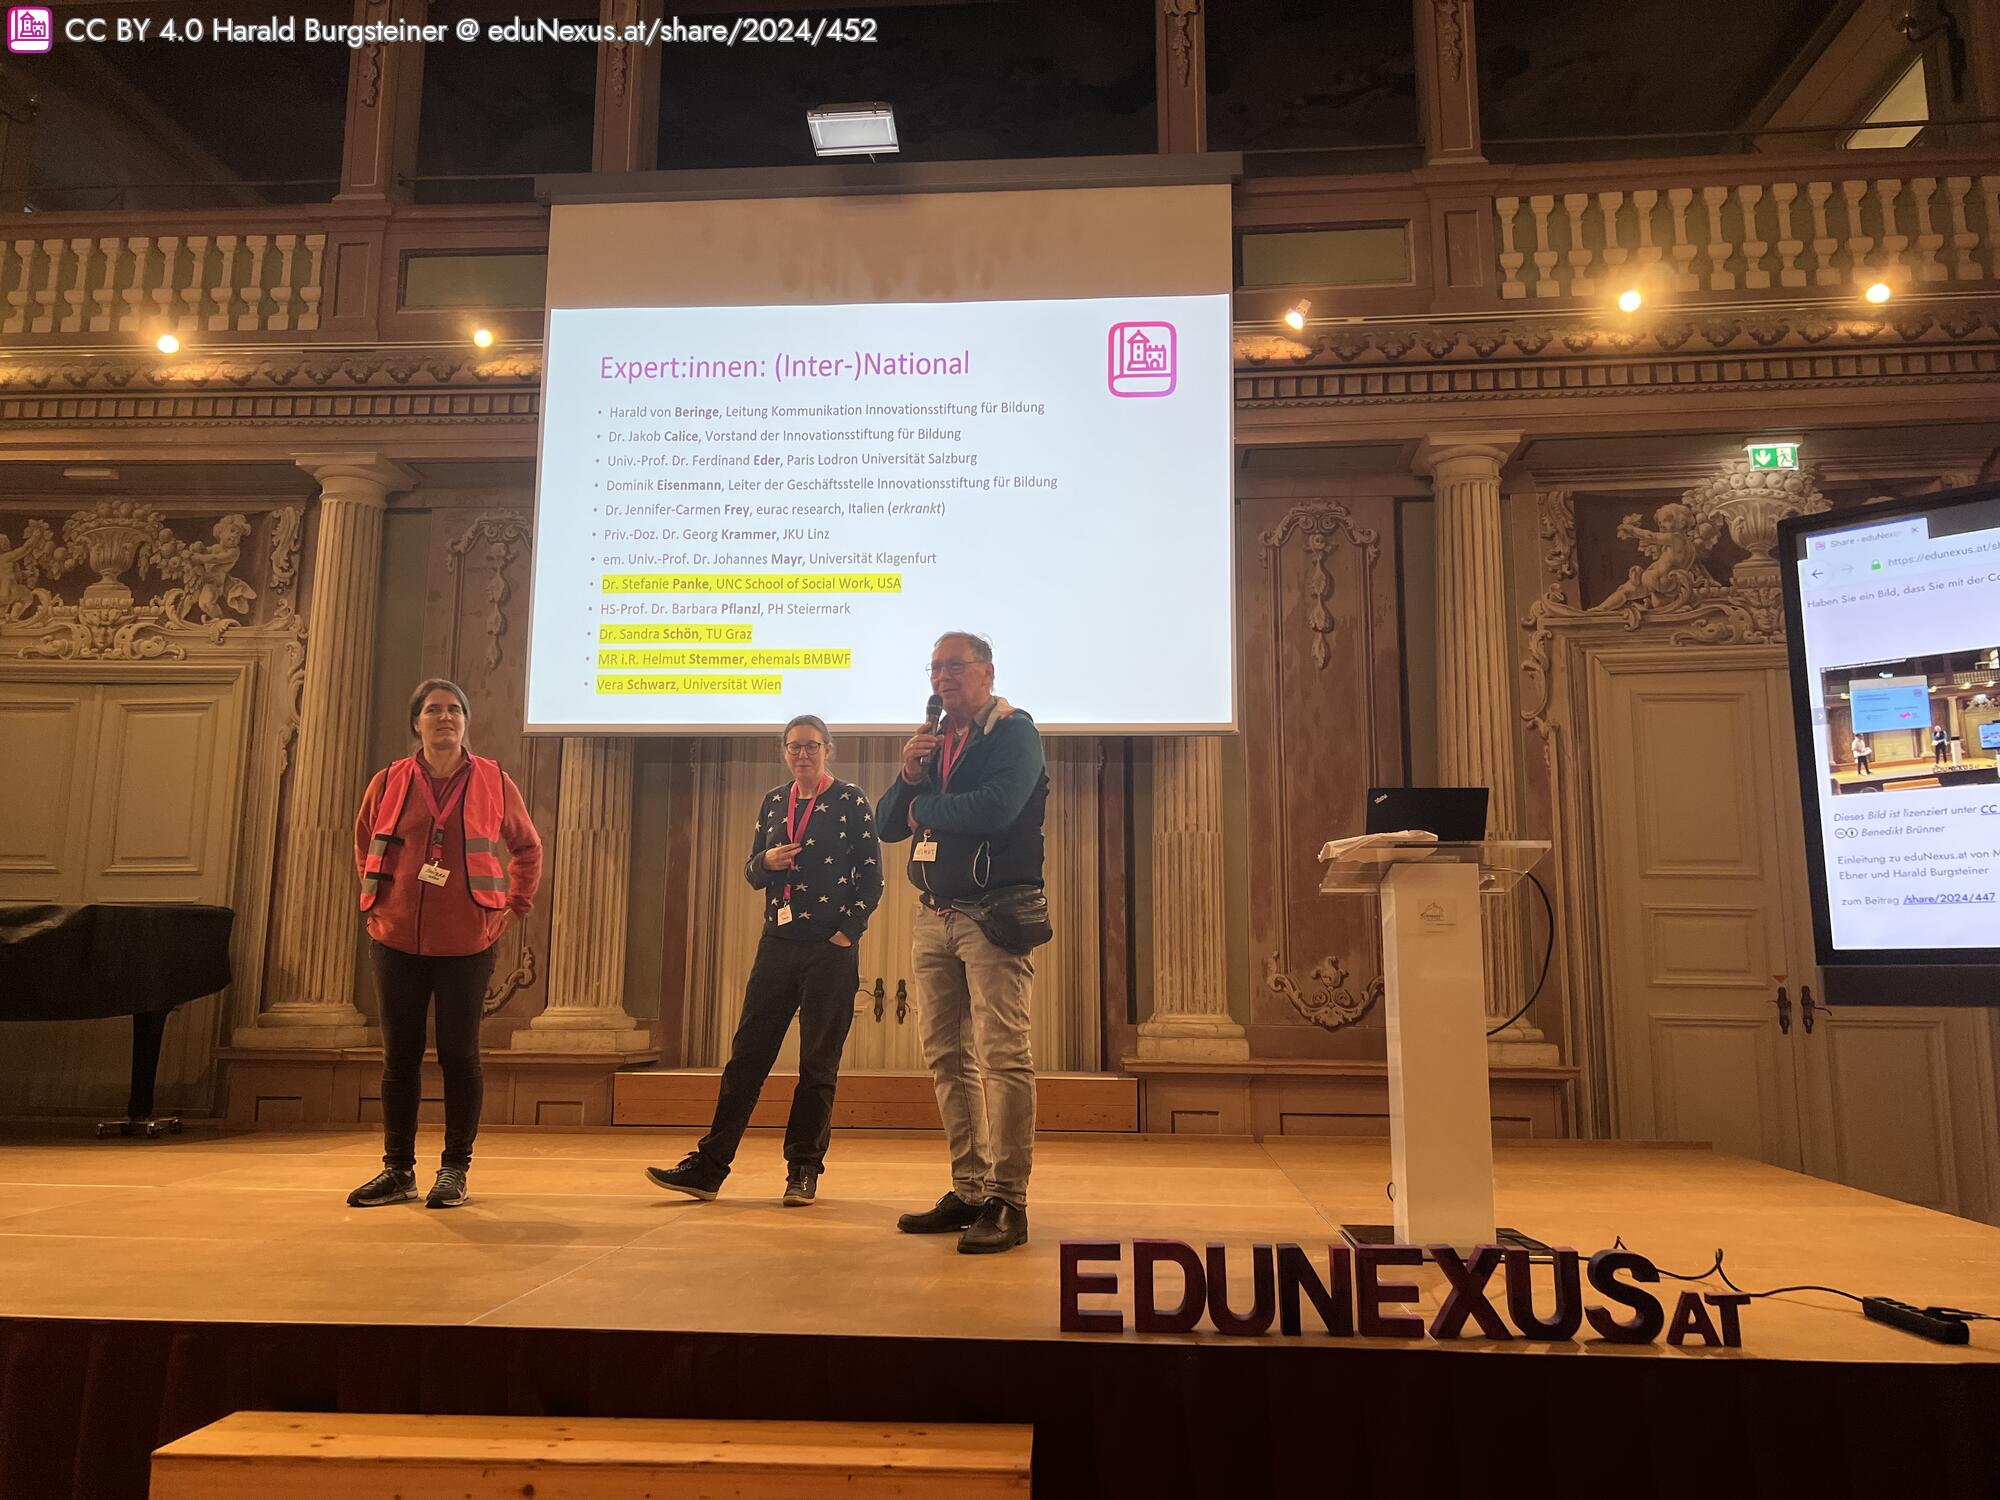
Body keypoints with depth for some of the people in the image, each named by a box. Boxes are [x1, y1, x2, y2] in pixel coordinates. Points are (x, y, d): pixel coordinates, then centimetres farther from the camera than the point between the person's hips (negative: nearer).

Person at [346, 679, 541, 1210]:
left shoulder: (494, 782, 0)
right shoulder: (389, 782, 3)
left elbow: (528, 849, 12)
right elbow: (363, 845, 20)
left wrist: (515, 905, 5)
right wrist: (377, 901, 13)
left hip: (467, 942, -2)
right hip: (397, 939, 2)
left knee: (459, 1054, 2)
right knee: (399, 1055, 7)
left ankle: (455, 1171, 12)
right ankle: (397, 1171, 18)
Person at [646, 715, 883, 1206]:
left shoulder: (850, 801, -1)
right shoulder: (773, 801, 12)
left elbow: (871, 876, -3)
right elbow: (752, 873, 15)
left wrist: (849, 932, -9)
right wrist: (766, 861, -7)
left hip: (830, 949, -4)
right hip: (778, 944, 4)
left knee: (818, 1063, 3)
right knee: (746, 1054, 3)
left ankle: (804, 1170, 13)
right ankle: (708, 1167, 6)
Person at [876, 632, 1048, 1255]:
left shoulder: (1014, 731, -3)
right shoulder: (935, 740, 19)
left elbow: (996, 808, -20)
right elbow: (887, 825, 17)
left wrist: (924, 807, -3)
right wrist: (908, 776, -3)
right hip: (934, 917, 8)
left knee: (1002, 1057, -9)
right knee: (947, 1058, 8)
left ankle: (1007, 1202, -5)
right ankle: (969, 1191, 16)